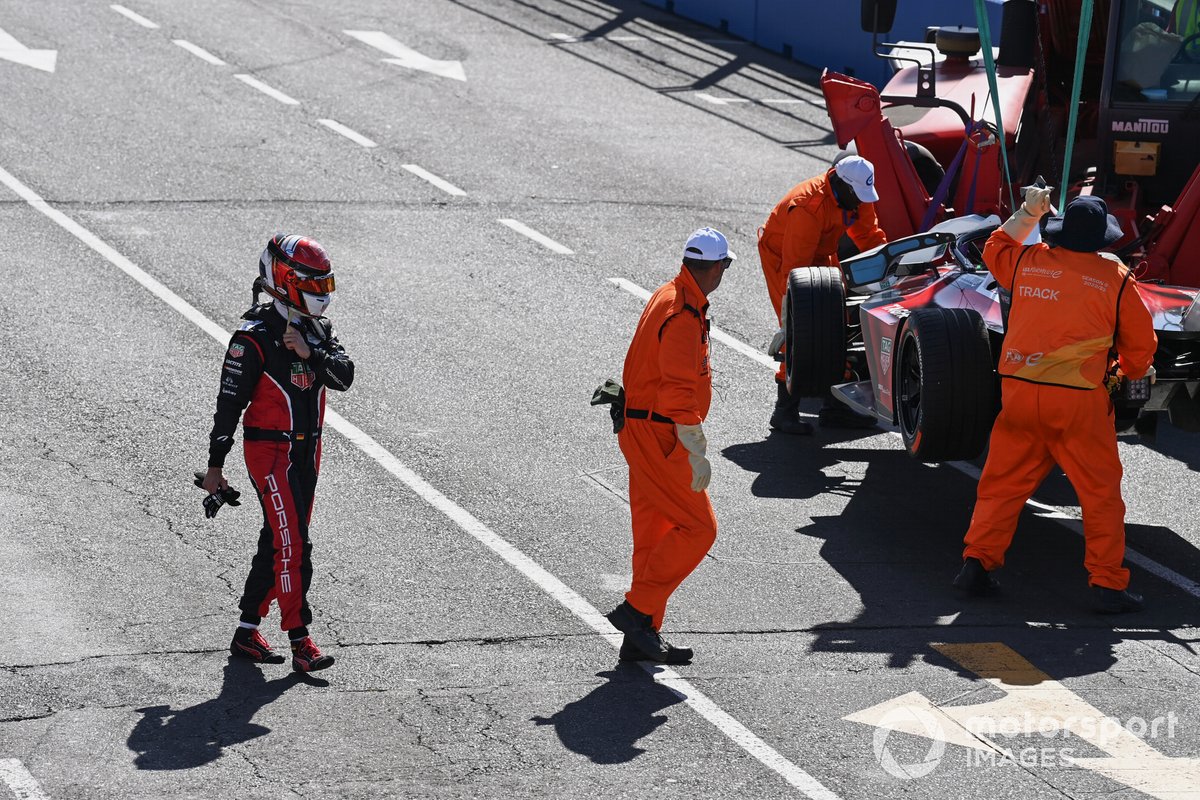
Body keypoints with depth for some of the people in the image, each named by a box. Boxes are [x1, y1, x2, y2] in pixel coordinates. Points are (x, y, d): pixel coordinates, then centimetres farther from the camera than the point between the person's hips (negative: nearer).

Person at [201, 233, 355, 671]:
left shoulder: (319, 331, 9)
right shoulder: (255, 337, -13)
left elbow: (344, 376, -4)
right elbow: (229, 402, -10)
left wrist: (310, 353, -22)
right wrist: (215, 465, -9)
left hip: (307, 450, 8)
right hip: (269, 450, -8)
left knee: (277, 543, 12)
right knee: (293, 545, -13)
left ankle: (247, 632, 22)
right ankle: (300, 642, -12)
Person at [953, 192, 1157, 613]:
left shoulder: (1028, 262, 6)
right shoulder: (1114, 277, -2)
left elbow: (994, 250, 30)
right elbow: (1140, 341, 9)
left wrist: (1026, 214, 35)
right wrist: (1136, 371, 28)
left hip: (1018, 389, 3)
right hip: (1078, 399, -3)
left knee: (1003, 481, 14)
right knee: (1101, 492, 5)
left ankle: (977, 560, 7)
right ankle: (1108, 583, 2)